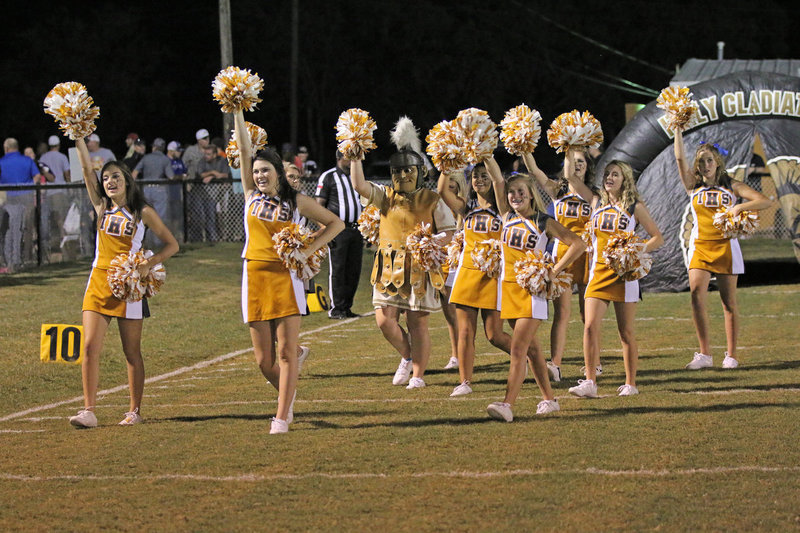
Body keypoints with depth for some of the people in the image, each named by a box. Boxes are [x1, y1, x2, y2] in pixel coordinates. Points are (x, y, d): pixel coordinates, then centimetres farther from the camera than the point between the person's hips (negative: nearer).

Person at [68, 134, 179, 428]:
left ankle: (135, 411, 13)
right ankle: (88, 410, -8)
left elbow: (171, 244, 1)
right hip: (99, 282, 3)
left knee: (132, 352, 4)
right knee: (90, 347, -7)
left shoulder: (143, 213, -1)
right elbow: (87, 169, 0)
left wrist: (147, 265, -12)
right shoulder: (102, 206, 7)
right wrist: (78, 138, -8)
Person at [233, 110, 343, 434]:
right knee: (264, 359, 3)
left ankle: (282, 417, -7)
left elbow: (335, 223, 8)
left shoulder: (296, 201, 2)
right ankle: (287, 395, 31)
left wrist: (309, 250, -3)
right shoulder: (252, 194, 8)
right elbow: (244, 150, 4)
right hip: (255, 278, 3)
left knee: (286, 352, -8)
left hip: (286, 277, -3)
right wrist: (237, 113, -1)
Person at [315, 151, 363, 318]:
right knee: (337, 270, -5)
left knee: (354, 271, 6)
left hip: (356, 228, 6)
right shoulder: (328, 177, -3)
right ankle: (336, 309, -1)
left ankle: (346, 307, 13)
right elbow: (319, 205, -6)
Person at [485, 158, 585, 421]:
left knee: (518, 349, -13)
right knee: (531, 348, 12)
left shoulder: (544, 222, -4)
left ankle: (508, 404, -22)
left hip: (532, 290, -5)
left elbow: (578, 244, -7)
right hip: (508, 288, 5)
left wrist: (554, 271, -12)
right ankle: (548, 399, 21)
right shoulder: (507, 216, 7)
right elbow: (496, 178, 0)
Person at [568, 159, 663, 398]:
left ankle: (630, 383, 13)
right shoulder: (597, 202, 10)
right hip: (599, 272, 3)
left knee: (626, 331, 3)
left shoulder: (635, 207, 0)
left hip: (624, 273, -3)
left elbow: (657, 237, 2)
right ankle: (590, 383, -11)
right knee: (590, 326, -10)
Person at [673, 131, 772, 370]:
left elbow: (766, 201, -6)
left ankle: (731, 355, 7)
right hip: (700, 246, 2)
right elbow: (680, 158, -2)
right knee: (697, 296, -12)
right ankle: (705, 354, -7)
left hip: (725, 245, -2)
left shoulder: (731, 187, 2)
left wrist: (739, 207, -20)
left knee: (728, 302, 1)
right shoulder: (693, 186, 8)